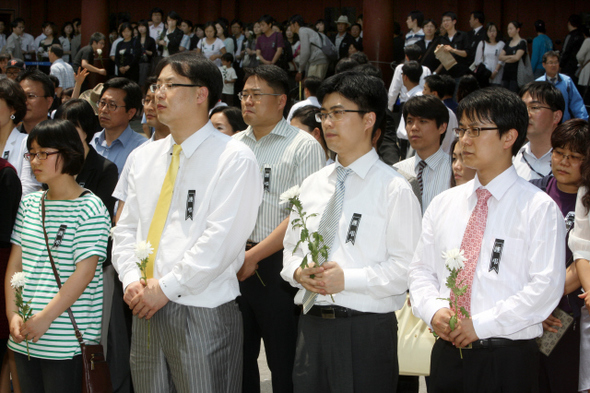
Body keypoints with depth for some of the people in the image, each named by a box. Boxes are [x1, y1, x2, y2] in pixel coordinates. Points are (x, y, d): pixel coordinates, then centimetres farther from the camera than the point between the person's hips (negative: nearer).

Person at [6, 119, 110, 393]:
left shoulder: (89, 209, -8)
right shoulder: (29, 205, 12)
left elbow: (84, 272, -14)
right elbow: (15, 264, 10)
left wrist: (46, 318, -17)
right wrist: (13, 315, -2)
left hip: (65, 341, -6)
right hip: (24, 337, 6)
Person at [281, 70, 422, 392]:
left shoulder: (394, 190, -6)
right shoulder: (312, 185, 13)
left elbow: (407, 266, -12)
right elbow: (291, 248, 18)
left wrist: (347, 279, -19)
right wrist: (298, 271, -4)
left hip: (366, 330, -5)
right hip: (311, 324, 5)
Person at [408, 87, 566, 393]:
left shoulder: (539, 208, -5)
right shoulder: (443, 204, 11)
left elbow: (546, 286, -13)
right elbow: (421, 269, 13)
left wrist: (481, 324, -17)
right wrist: (434, 311, -8)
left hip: (507, 360, -4)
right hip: (447, 353, 4)